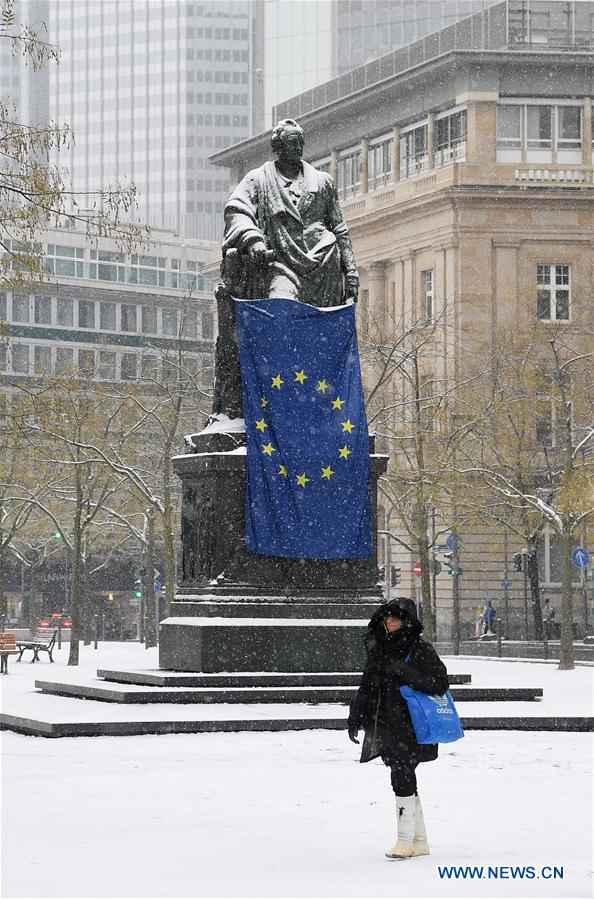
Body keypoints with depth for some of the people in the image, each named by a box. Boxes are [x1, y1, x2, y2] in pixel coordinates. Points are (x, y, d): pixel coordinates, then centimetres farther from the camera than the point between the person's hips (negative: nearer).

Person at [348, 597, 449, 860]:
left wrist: (406, 673, -20)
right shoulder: (379, 649, 14)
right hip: (386, 726, 6)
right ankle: (419, 841, 16)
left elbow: (441, 683, -11)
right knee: (405, 779, 9)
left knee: (402, 776, -13)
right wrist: (355, 718, 15)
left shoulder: (420, 650, -5)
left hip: (410, 726, -6)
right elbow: (367, 686, 20)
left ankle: (405, 839, -8)